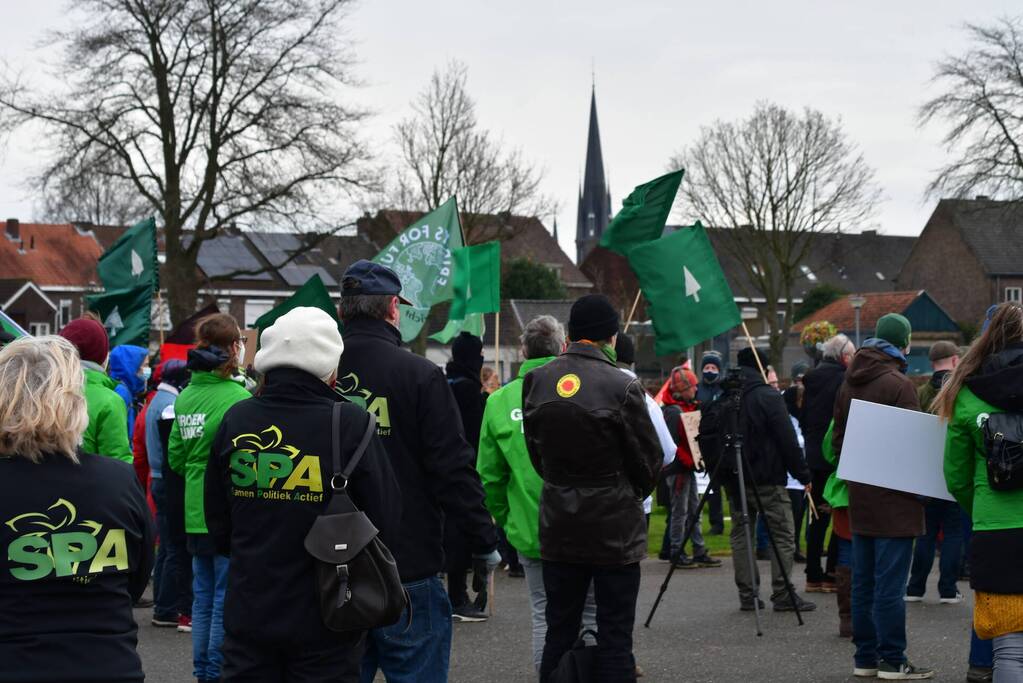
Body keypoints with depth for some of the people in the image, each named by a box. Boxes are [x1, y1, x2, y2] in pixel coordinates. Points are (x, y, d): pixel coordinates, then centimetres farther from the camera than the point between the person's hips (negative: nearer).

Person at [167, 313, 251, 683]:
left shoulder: (186, 397, 6)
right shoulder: (237, 398, -16)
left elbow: (175, 457, 13)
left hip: (196, 514, 7)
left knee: (203, 595, 15)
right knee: (226, 598, 0)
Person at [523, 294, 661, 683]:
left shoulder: (537, 381, 0)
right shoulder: (621, 387, -16)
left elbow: (535, 451, 9)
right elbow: (649, 461, -7)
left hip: (558, 528, 5)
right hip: (615, 530, -4)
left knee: (559, 632, 13)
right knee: (614, 636, 1)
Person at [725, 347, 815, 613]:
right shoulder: (768, 396, -9)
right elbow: (787, 440, -12)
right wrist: (802, 474, -5)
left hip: (734, 479, 6)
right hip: (767, 479, -6)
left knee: (741, 535, 10)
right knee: (783, 536, 0)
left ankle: (747, 594, 8)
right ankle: (783, 595, -3)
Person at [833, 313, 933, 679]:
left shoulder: (849, 383, 12)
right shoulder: (897, 383, -13)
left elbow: (838, 438, 16)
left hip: (860, 497, 8)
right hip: (893, 498, -8)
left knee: (863, 582, 12)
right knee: (890, 584, -5)